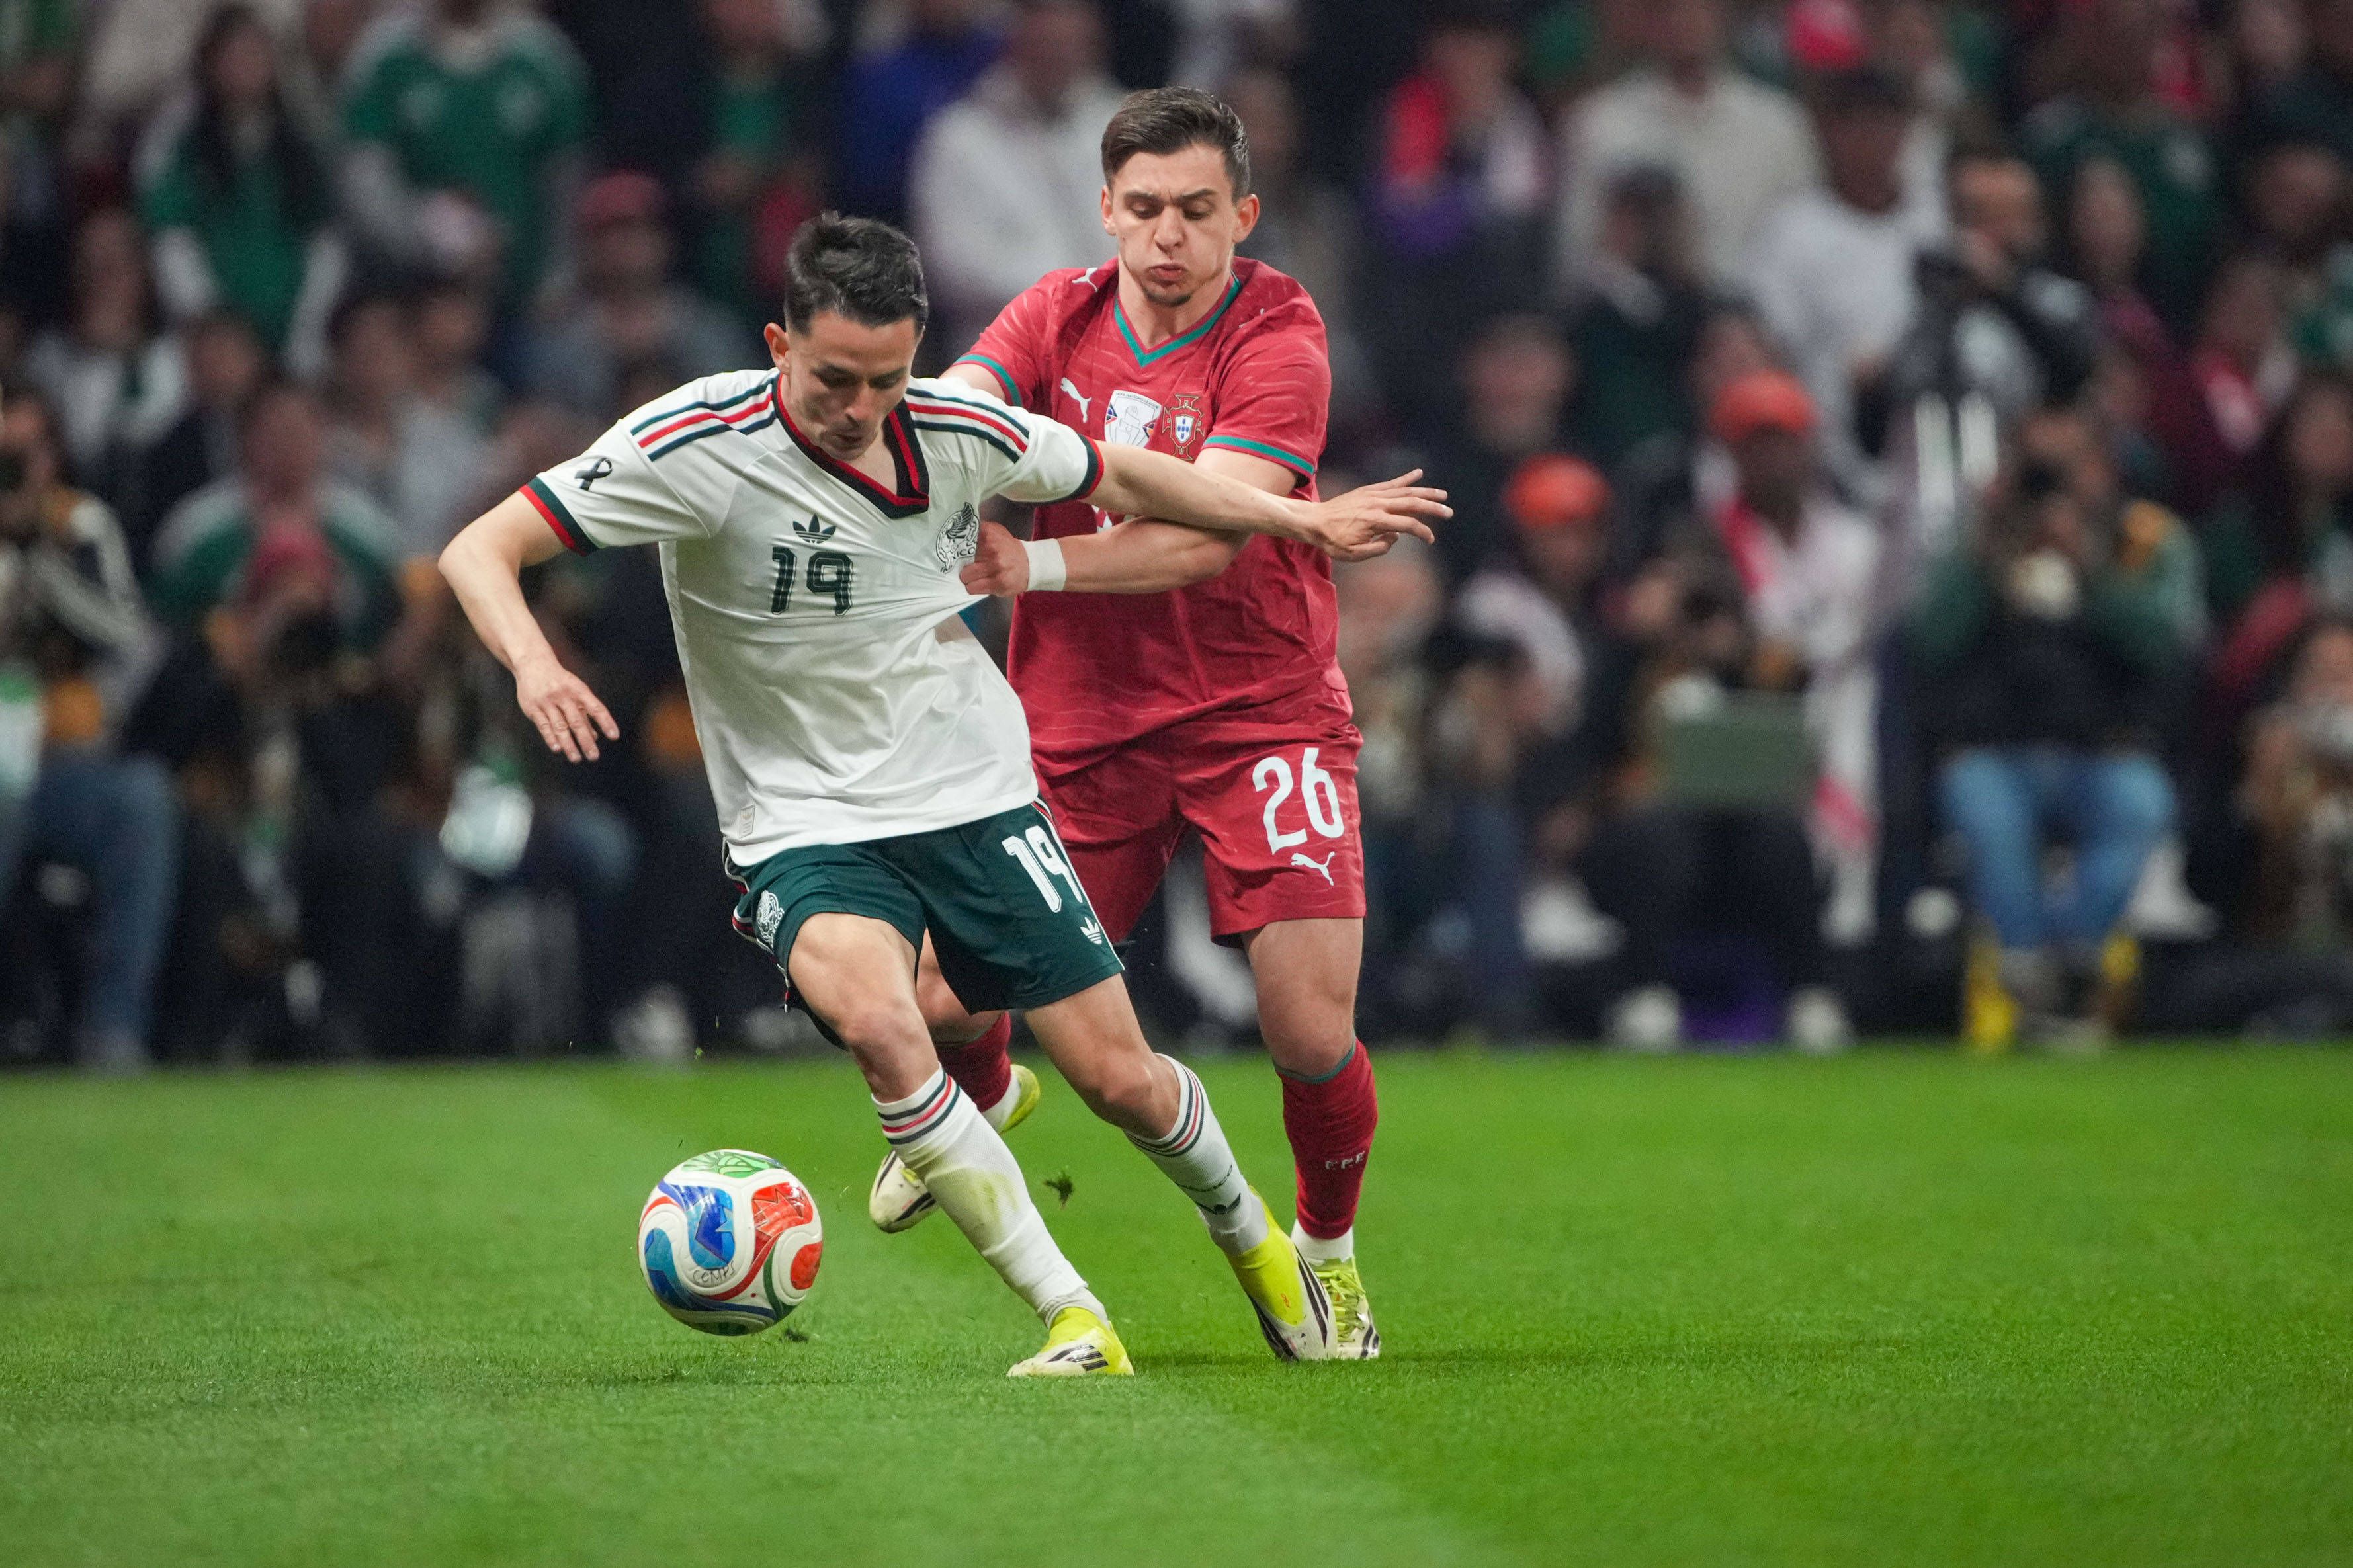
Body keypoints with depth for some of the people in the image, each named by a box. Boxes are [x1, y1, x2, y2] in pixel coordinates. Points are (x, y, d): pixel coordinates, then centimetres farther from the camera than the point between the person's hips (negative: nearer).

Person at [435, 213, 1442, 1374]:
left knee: (1117, 1075, 1)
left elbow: (1118, 478, 13)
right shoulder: (697, 444, -20)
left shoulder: (961, 435, -8)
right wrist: (532, 662, -40)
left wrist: (1302, 519, 17)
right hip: (805, 826, -3)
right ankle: (1070, 1319, -25)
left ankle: (1249, 1233, 35)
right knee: (876, 1020, -32)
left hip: (976, 794, 3)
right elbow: (479, 551, -20)